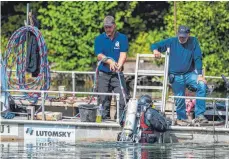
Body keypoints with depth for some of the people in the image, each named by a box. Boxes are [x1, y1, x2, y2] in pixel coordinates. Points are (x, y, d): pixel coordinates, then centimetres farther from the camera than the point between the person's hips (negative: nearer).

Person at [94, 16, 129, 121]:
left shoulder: (122, 38, 4)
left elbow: (123, 54, -6)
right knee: (103, 99, 3)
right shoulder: (99, 39, 8)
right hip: (103, 74, 2)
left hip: (117, 74, -1)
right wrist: (110, 61, -20)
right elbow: (99, 56, -1)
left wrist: (118, 66, -25)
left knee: (122, 98, -13)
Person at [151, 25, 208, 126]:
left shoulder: (193, 42, -2)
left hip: (189, 74, 0)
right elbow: (155, 45, 2)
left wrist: (200, 75, -12)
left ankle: (199, 115, -19)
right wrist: (155, 50, -23)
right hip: (175, 76, 0)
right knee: (180, 98, -3)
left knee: (202, 85, -23)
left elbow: (198, 58, -4)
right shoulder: (171, 42, -1)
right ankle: (181, 118, 21)